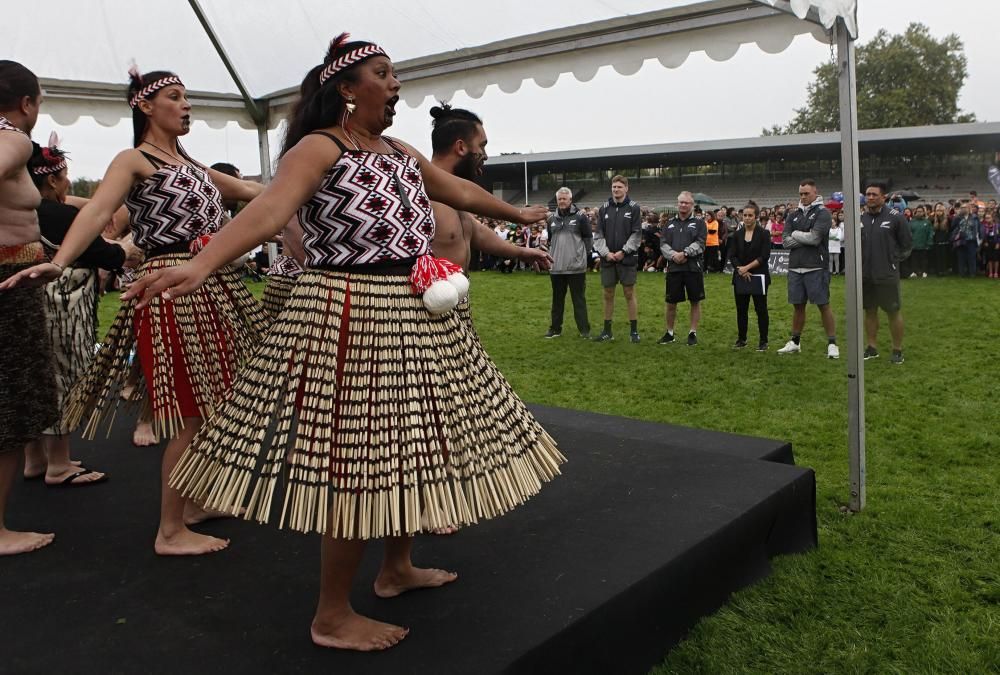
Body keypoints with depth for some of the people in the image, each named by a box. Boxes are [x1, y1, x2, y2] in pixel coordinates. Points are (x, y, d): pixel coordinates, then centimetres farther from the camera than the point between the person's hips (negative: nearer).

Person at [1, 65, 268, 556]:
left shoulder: (188, 163, 19)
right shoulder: (133, 161, -4)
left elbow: (247, 191, 29)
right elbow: (97, 212, -20)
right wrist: (59, 262, -37)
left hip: (213, 286, 8)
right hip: (175, 289, -8)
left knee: (212, 404, 11)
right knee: (192, 413, -7)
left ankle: (194, 501, 28)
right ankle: (170, 531, 5)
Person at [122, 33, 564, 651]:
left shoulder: (404, 154, 16)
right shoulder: (320, 147, -9)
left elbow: (463, 192, 31)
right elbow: (271, 208, -26)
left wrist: (520, 214, 45)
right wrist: (202, 264, -43)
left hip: (419, 317, 9)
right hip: (353, 316, -9)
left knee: (410, 445, 15)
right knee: (360, 458, -6)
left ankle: (398, 567, 36)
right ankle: (333, 617, 11)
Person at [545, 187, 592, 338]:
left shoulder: (580, 217, -3)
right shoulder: (551, 219, 12)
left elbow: (588, 238, -1)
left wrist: (583, 255, -5)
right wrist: (550, 255, 13)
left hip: (576, 266, -4)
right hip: (556, 267, 4)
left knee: (579, 299, 1)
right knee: (557, 298, 11)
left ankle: (584, 329, 7)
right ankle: (555, 328, 19)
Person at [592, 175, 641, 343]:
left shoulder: (634, 208, -1)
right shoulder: (604, 208, 7)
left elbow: (637, 234, -5)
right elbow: (598, 234, 5)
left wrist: (623, 252, -12)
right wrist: (606, 253, -8)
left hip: (627, 258, -3)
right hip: (607, 258, 3)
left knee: (629, 293, 2)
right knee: (608, 294, 8)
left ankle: (634, 331, 9)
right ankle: (607, 331, 16)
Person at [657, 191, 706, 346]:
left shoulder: (699, 223, 5)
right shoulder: (670, 223, 14)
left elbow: (700, 243, -8)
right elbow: (663, 244, 4)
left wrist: (685, 253, -20)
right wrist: (673, 255, -14)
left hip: (693, 268, -2)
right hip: (673, 268, 2)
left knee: (695, 301, 4)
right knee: (671, 303, 7)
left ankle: (693, 333, 15)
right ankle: (669, 333, 21)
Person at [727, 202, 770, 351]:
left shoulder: (763, 234, -3)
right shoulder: (737, 235, 7)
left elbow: (764, 256, -10)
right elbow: (731, 255, 1)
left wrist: (747, 267, -14)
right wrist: (741, 269, -12)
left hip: (758, 277, -3)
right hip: (740, 277, 3)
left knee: (761, 309, 0)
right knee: (741, 309, 8)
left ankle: (763, 341, 7)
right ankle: (741, 339, 18)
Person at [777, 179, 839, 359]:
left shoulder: (822, 213, -4)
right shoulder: (793, 215, 12)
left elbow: (815, 238, -17)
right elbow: (785, 241, 1)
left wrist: (795, 234, -3)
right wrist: (806, 238, -9)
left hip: (816, 268, -5)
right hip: (795, 268, 5)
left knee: (823, 305, -2)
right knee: (798, 305, 13)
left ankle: (832, 343, 5)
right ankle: (795, 342, 23)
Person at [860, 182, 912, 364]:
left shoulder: (896, 217, -7)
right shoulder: (860, 218, 6)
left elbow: (907, 243, 0)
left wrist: (894, 260, -2)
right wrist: (859, 262, 5)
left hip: (887, 275, -4)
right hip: (865, 275, 4)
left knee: (893, 311, 3)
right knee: (870, 311, 12)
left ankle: (897, 350, 12)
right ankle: (872, 348, 21)